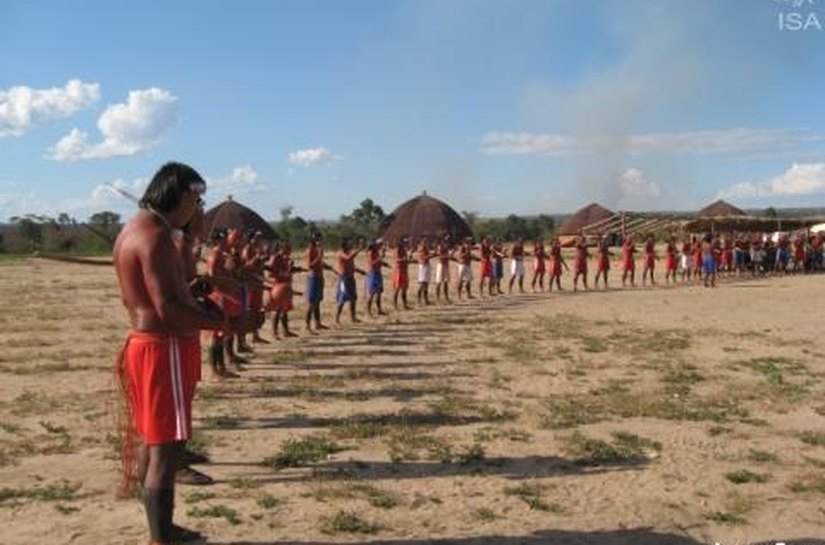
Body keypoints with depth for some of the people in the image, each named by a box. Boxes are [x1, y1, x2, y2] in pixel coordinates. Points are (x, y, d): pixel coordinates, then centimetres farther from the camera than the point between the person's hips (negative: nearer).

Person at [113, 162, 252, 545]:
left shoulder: (133, 229, 14)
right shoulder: (155, 235, -19)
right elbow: (168, 308, -26)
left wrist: (203, 310, 15)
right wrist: (226, 324, -22)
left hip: (146, 344, 11)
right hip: (165, 349, -11)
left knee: (153, 442, 18)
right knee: (167, 447, -5)